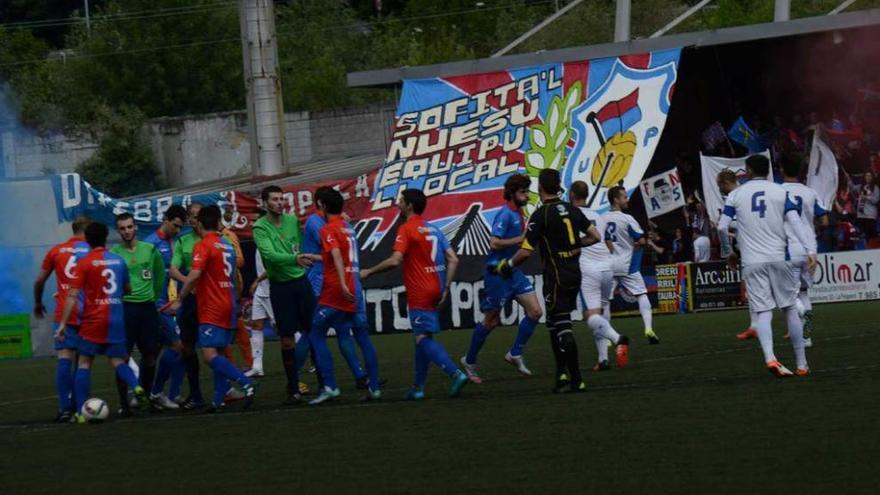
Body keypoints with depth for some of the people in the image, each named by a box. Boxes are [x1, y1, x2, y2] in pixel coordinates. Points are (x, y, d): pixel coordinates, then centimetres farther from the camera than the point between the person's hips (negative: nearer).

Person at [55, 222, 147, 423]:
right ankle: (137, 388, -20)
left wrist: (63, 323, -10)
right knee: (118, 361, 9)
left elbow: (72, 296, -12)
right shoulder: (119, 261, 6)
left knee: (84, 363, 4)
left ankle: (81, 412, 0)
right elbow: (127, 289, 18)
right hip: (116, 319, 3)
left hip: (93, 319, -3)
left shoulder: (84, 263, -7)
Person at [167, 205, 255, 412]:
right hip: (229, 306, 8)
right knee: (219, 354, 10)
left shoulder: (203, 246, -11)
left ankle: (245, 383, -28)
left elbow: (194, 276, -21)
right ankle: (219, 401, 6)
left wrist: (179, 299, -12)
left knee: (210, 354, -14)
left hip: (212, 309, -8)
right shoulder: (228, 245, 13)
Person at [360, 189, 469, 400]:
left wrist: (369, 272, -7)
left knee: (423, 338, -10)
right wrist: (446, 288, 9)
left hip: (419, 294, -8)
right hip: (435, 292, 8)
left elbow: (395, 260, -20)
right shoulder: (433, 230, 13)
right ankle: (418, 387, 16)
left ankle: (455, 373, -26)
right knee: (422, 338, 14)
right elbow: (453, 260, 8)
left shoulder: (406, 229, -10)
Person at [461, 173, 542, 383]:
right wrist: (521, 239, -23)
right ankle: (469, 361, 18)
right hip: (497, 272, -8)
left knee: (535, 311, -2)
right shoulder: (505, 214, -17)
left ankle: (515, 354, 9)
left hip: (513, 271, 8)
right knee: (491, 321, 2)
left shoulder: (518, 214, 10)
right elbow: (495, 242, -24)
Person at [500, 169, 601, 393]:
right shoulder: (572, 210, 7)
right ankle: (562, 374, 18)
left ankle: (576, 380, -10)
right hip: (574, 274, 7)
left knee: (562, 327, -5)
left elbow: (526, 251, -15)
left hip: (555, 277, -7)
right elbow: (594, 236, 11)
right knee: (556, 324, 17)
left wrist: (507, 266, 1)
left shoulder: (541, 215, -13)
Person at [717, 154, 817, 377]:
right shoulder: (780, 192, 5)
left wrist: (728, 252, 17)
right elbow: (796, 222, -6)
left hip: (752, 262, 0)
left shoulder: (736, 194, 6)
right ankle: (801, 364, 9)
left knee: (763, 313, -3)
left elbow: (722, 227, 1)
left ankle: (770, 358, -26)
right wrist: (810, 250, -12)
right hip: (778, 258, 0)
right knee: (790, 309, 9)